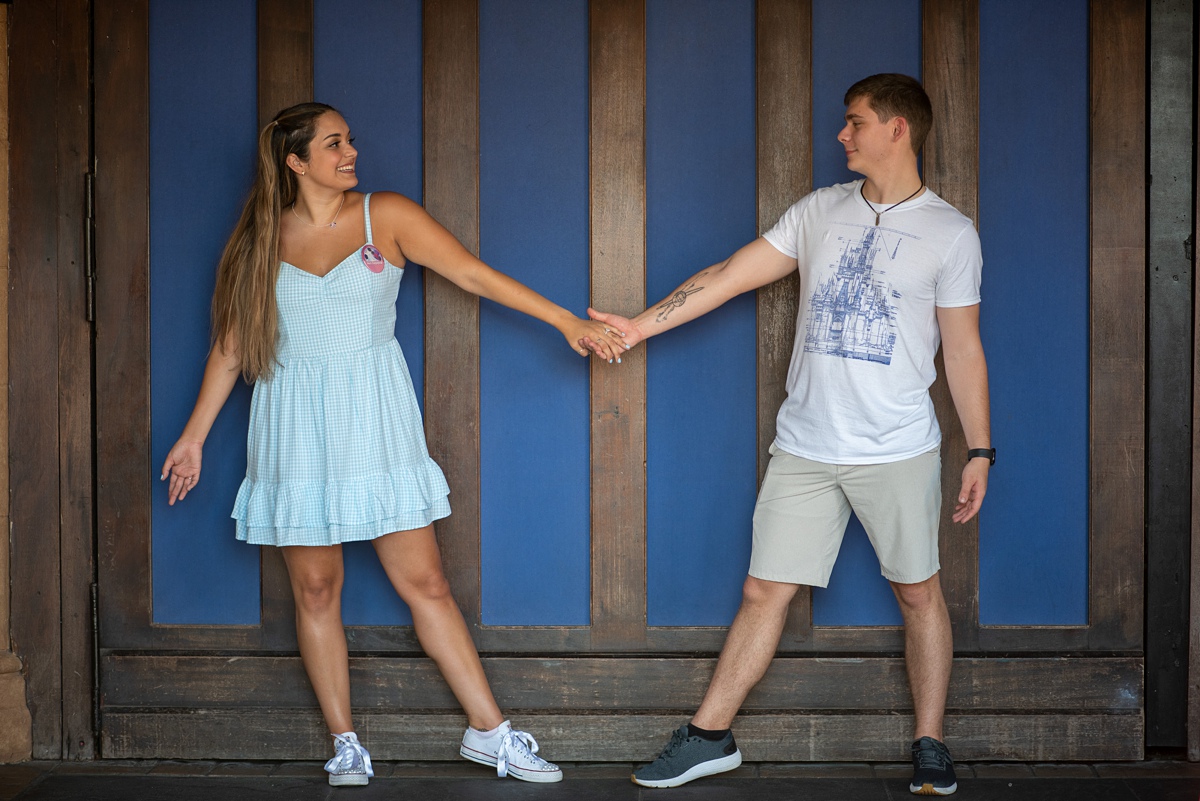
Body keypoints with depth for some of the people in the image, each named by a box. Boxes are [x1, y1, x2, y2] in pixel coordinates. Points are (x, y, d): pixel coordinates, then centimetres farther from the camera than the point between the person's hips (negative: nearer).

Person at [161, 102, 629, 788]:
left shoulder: (386, 216, 0)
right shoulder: (262, 239, 3)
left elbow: (475, 273, -3)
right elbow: (231, 345, 9)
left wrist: (567, 321, -9)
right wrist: (194, 435, 11)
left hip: (375, 421, -1)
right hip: (296, 428, 1)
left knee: (424, 581, -1)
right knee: (316, 590, 4)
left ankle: (489, 731, 8)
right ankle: (346, 745, 17)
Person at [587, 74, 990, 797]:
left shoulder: (950, 233, -1)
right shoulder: (820, 211, 9)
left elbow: (964, 349, 1)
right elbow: (731, 274, 8)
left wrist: (980, 451, -1)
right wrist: (641, 325, 4)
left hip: (899, 450, -3)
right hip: (805, 447, 3)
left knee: (919, 593, 6)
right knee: (765, 590, 4)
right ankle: (710, 737, 13)